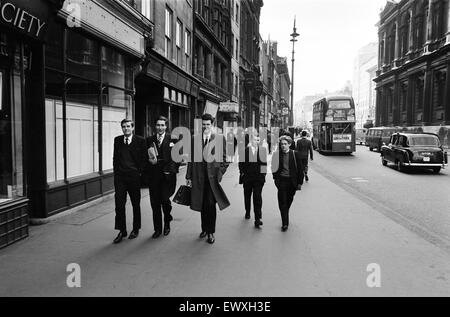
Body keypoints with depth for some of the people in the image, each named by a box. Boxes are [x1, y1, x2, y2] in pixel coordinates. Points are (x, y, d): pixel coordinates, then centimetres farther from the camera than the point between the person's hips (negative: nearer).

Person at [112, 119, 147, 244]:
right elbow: (115, 157, 13)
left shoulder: (140, 140, -2)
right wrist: (116, 172, 6)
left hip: (134, 176, -2)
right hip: (120, 176, 2)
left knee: (136, 204, 10)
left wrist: (140, 172, -6)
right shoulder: (117, 140, 9)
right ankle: (122, 231, 11)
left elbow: (144, 158, -1)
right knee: (119, 204, -1)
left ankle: (135, 229, 24)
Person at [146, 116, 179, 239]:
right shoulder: (149, 140, 10)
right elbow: (146, 157, 12)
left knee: (165, 200, -9)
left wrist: (173, 169, -8)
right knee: (155, 203, 5)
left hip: (167, 175, -2)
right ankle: (157, 229, 18)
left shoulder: (172, 139, 3)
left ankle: (167, 224, 18)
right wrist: (150, 159, -9)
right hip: (153, 175, 3)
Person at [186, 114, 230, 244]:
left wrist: (220, 173, -8)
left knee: (211, 204, -2)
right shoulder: (194, 139, 7)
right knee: (202, 205, 11)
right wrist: (189, 176, 4)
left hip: (213, 176, -2)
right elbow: (191, 158, 7)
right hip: (199, 176, 2)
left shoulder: (220, 139, 2)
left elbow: (225, 158, 3)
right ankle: (204, 229, 28)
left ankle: (211, 232, 11)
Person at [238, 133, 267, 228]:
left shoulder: (263, 150, 1)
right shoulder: (245, 150, -1)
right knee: (247, 195, 16)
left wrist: (264, 172, -7)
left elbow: (265, 162, 2)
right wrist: (242, 172, -1)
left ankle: (258, 219, -5)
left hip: (259, 177, -1)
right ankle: (247, 212, 39)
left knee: (257, 197, -7)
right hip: (247, 177, 1)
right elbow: (241, 163, 4)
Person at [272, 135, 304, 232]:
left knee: (289, 201, 14)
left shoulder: (294, 154, -3)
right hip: (281, 181, -1)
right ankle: (285, 224, 0)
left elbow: (300, 169, 0)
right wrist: (275, 178, 3)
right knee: (282, 202, -5)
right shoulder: (277, 154, -2)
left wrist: (299, 182, -3)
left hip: (292, 181, 1)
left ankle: (285, 218, 39)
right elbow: (274, 168, 10)